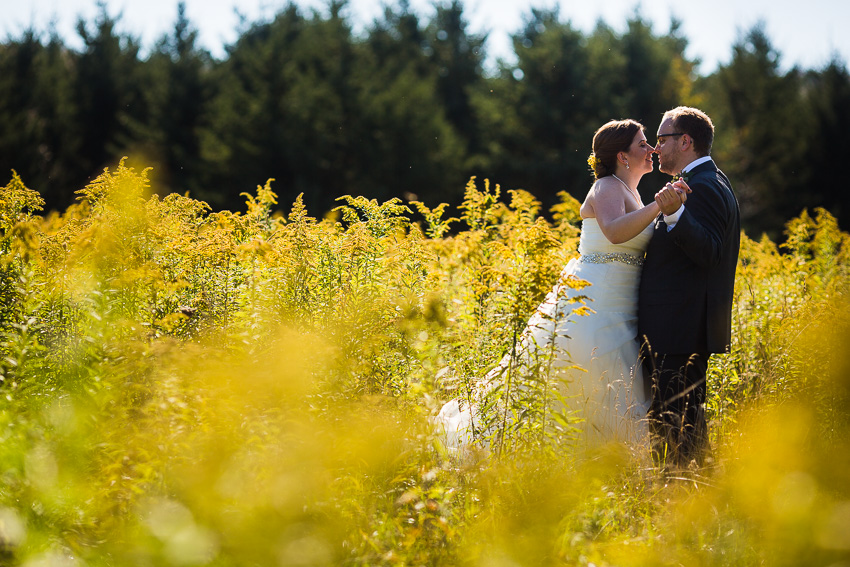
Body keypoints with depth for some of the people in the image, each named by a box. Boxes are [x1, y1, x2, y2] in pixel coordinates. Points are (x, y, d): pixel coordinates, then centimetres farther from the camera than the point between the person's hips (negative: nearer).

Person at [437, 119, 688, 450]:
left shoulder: (629, 191, 18)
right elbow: (615, 232, -32)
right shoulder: (608, 188, -11)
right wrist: (657, 207, -41)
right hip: (593, 307, -10)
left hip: (616, 310, 10)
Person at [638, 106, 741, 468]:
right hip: (687, 327, 11)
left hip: (681, 330, -11)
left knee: (676, 423, -10)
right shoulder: (707, 182, 20)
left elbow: (709, 251, -27)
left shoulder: (703, 187, -14)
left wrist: (674, 214, -39)